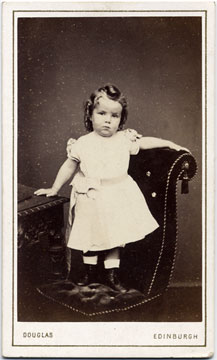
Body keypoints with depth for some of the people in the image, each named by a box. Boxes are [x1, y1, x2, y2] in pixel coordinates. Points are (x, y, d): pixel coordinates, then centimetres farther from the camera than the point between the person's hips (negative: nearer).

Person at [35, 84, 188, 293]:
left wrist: (169, 143, 6)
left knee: (115, 237, 8)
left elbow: (145, 142, 11)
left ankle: (112, 276, 19)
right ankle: (89, 274, 25)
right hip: (91, 197, -1)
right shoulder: (82, 144, -6)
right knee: (90, 237, 9)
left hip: (117, 197, 1)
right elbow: (69, 167, 4)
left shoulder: (125, 139, -3)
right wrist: (55, 189, 8)